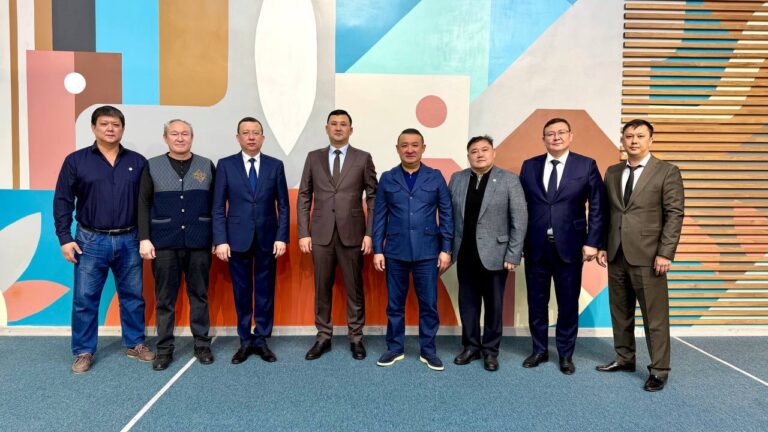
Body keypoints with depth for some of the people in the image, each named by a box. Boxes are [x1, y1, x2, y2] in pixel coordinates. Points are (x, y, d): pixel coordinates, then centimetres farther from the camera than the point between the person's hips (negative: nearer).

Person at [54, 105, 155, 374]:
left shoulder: (137, 162, 4)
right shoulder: (75, 161, 1)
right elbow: (62, 201, 0)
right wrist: (65, 238, -6)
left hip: (129, 241, 1)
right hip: (91, 241, -1)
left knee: (133, 296, 10)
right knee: (84, 299, 4)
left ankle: (135, 344, 25)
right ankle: (83, 352, 19)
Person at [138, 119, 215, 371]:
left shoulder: (207, 166, 6)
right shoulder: (152, 167, 4)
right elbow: (143, 205, 2)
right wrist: (144, 239, -6)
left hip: (199, 243, 1)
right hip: (164, 244, 0)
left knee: (199, 296, 9)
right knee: (165, 299, 7)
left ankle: (202, 344, 20)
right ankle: (164, 348, 18)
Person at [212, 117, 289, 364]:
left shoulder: (275, 165, 4)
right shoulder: (225, 165, 2)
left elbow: (283, 206, 3)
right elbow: (218, 207, 0)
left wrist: (282, 238, -5)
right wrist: (220, 240, -8)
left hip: (268, 239, 1)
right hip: (237, 239, 0)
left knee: (265, 292, 6)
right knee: (242, 292, 7)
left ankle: (261, 340, 18)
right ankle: (245, 342, 19)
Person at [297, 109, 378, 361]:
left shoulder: (363, 158, 3)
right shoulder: (314, 158, 8)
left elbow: (373, 198, 1)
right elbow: (304, 197, 6)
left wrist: (370, 233, -6)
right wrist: (304, 233, -1)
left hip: (352, 234, -1)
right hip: (321, 234, 2)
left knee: (354, 288, 6)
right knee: (322, 288, 8)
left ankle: (355, 337, 19)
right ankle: (323, 337, 21)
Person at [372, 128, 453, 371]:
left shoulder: (435, 177, 3)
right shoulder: (387, 179, 5)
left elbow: (446, 215, 2)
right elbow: (379, 216, 4)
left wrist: (446, 249, -3)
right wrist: (377, 250, 0)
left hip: (427, 252, -1)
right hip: (395, 252, 1)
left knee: (428, 304, 6)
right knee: (394, 303, 10)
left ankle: (428, 350, 21)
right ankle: (395, 348, 24)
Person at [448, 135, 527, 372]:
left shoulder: (509, 180, -5)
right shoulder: (457, 179, 5)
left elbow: (519, 220, -7)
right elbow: (449, 216, 5)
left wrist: (513, 255, -11)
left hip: (495, 254, -3)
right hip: (465, 254, 3)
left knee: (494, 305, 9)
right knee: (467, 303, 12)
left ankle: (491, 350, 24)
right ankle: (471, 346, 28)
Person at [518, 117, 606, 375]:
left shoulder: (586, 165, 0)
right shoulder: (529, 166, 6)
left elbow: (597, 207, -1)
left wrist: (593, 242, -8)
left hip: (569, 246, -2)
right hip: (535, 246, 2)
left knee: (568, 303, 8)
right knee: (536, 302, 11)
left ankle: (566, 354, 25)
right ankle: (539, 351, 27)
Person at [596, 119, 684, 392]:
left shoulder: (667, 172, -2)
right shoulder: (612, 173, 12)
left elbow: (675, 215, -7)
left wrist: (665, 253, -13)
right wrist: (601, 246, 7)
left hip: (647, 257, -5)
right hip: (616, 256, 5)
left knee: (655, 316, 1)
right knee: (620, 312, 14)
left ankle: (659, 370, 14)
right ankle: (624, 358, 30)